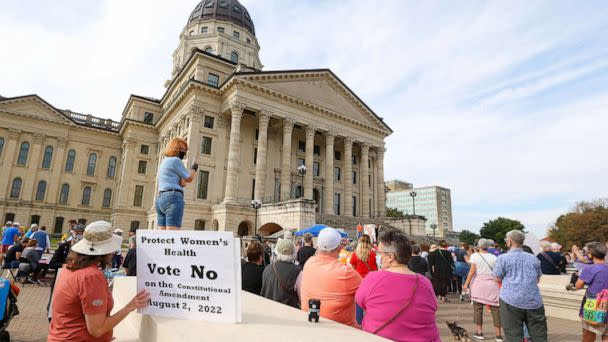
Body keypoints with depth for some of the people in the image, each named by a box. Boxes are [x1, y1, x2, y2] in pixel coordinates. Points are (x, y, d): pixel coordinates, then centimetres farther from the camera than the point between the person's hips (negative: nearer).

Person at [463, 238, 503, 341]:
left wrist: (466, 283, -2)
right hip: (492, 284, 2)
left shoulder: (475, 255, -1)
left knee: (478, 307, 6)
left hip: (478, 284, -2)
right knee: (495, 309, 6)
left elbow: (472, 271, -6)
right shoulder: (494, 257, 7)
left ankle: (479, 332, 10)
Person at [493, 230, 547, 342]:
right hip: (534, 301, 4)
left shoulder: (503, 258, -4)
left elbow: (497, 278, 1)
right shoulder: (533, 258, 11)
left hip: (511, 300, -4)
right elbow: (537, 279, 21)